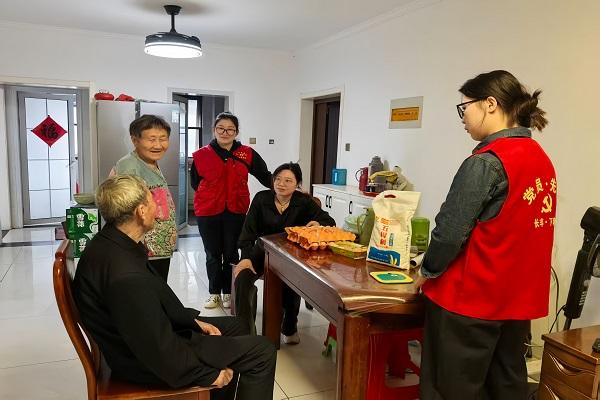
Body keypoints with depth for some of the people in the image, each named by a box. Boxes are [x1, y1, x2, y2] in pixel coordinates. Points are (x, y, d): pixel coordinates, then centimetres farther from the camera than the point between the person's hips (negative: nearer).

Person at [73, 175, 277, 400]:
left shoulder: (110, 243, -2)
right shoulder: (126, 276, -34)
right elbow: (159, 350, -28)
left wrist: (194, 320, 10)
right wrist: (210, 375, -14)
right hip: (148, 364, -10)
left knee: (235, 328, 21)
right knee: (262, 351, -6)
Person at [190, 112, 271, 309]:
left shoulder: (247, 154, -2)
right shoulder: (201, 155, -2)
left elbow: (265, 176, 0)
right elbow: (195, 182, 10)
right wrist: (211, 195, 1)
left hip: (236, 211, 0)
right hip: (208, 212, 0)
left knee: (231, 253, 11)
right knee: (213, 254, 12)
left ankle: (228, 293, 27)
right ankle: (214, 293, 27)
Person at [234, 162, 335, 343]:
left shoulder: (304, 201, -5)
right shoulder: (262, 199, -4)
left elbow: (330, 222, -7)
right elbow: (249, 230, -8)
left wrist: (318, 224, -31)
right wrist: (246, 257, -22)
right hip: (263, 251, 1)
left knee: (292, 284, -28)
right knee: (242, 278, -25)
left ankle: (290, 328, 2)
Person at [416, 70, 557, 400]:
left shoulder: (486, 162, -19)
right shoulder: (542, 159, 6)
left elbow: (451, 230, -18)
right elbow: (517, 230, 11)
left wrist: (429, 270, -1)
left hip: (471, 298, -8)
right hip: (520, 296, 8)